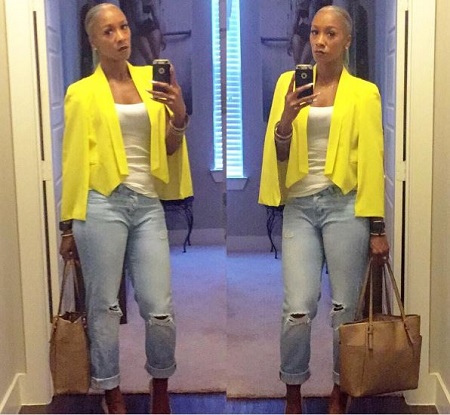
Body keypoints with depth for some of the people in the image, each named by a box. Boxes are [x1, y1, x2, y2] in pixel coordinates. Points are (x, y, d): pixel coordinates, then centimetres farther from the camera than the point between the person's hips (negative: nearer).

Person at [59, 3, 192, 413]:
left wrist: (180, 116, -8)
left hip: (148, 204, 3)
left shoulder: (150, 79, 12)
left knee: (160, 309, 1)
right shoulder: (82, 92, 4)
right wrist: (69, 224, 7)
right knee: (104, 304, 5)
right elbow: (73, 159, 6)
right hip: (102, 204, -2)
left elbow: (169, 149, 13)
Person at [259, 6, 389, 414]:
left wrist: (377, 227, -2)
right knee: (298, 308, -6)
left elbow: (372, 160, 1)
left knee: (345, 307, 4)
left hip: (344, 205, -1)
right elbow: (277, 153, 7)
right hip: (300, 206, 1)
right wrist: (286, 118, -14)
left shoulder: (363, 92, 4)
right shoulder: (290, 83, 10)